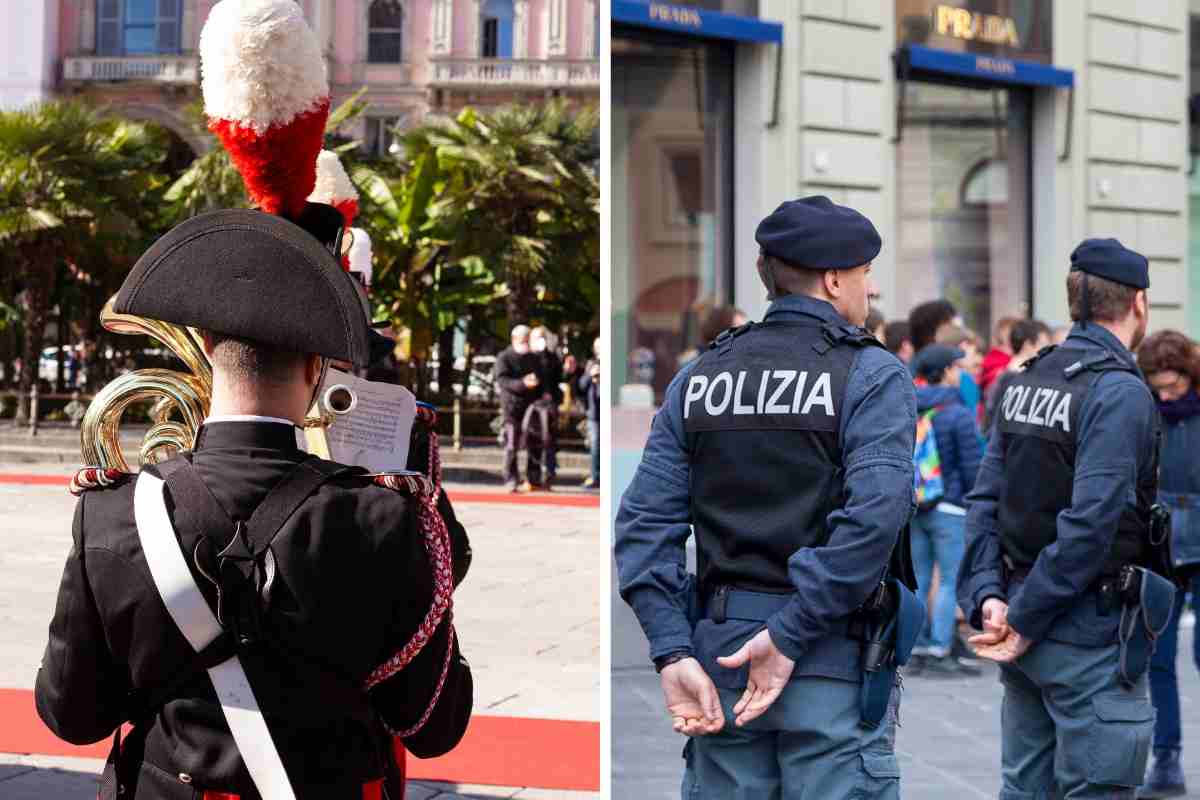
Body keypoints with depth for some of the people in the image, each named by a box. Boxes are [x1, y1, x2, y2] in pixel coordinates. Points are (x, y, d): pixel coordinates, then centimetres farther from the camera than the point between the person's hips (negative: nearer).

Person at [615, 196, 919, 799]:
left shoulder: (698, 377, 8)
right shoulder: (872, 375, -6)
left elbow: (644, 521, 0)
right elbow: (873, 516, -20)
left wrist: (674, 652, -4)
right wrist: (789, 636, -17)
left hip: (720, 650, 5)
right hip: (832, 662, -5)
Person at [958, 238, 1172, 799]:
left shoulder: (1026, 381, 9)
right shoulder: (1120, 391, -15)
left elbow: (984, 498, 5)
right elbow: (1090, 520, -22)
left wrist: (985, 595, -2)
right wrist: (1026, 619, -17)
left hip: (1032, 637, 8)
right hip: (1092, 636, -8)